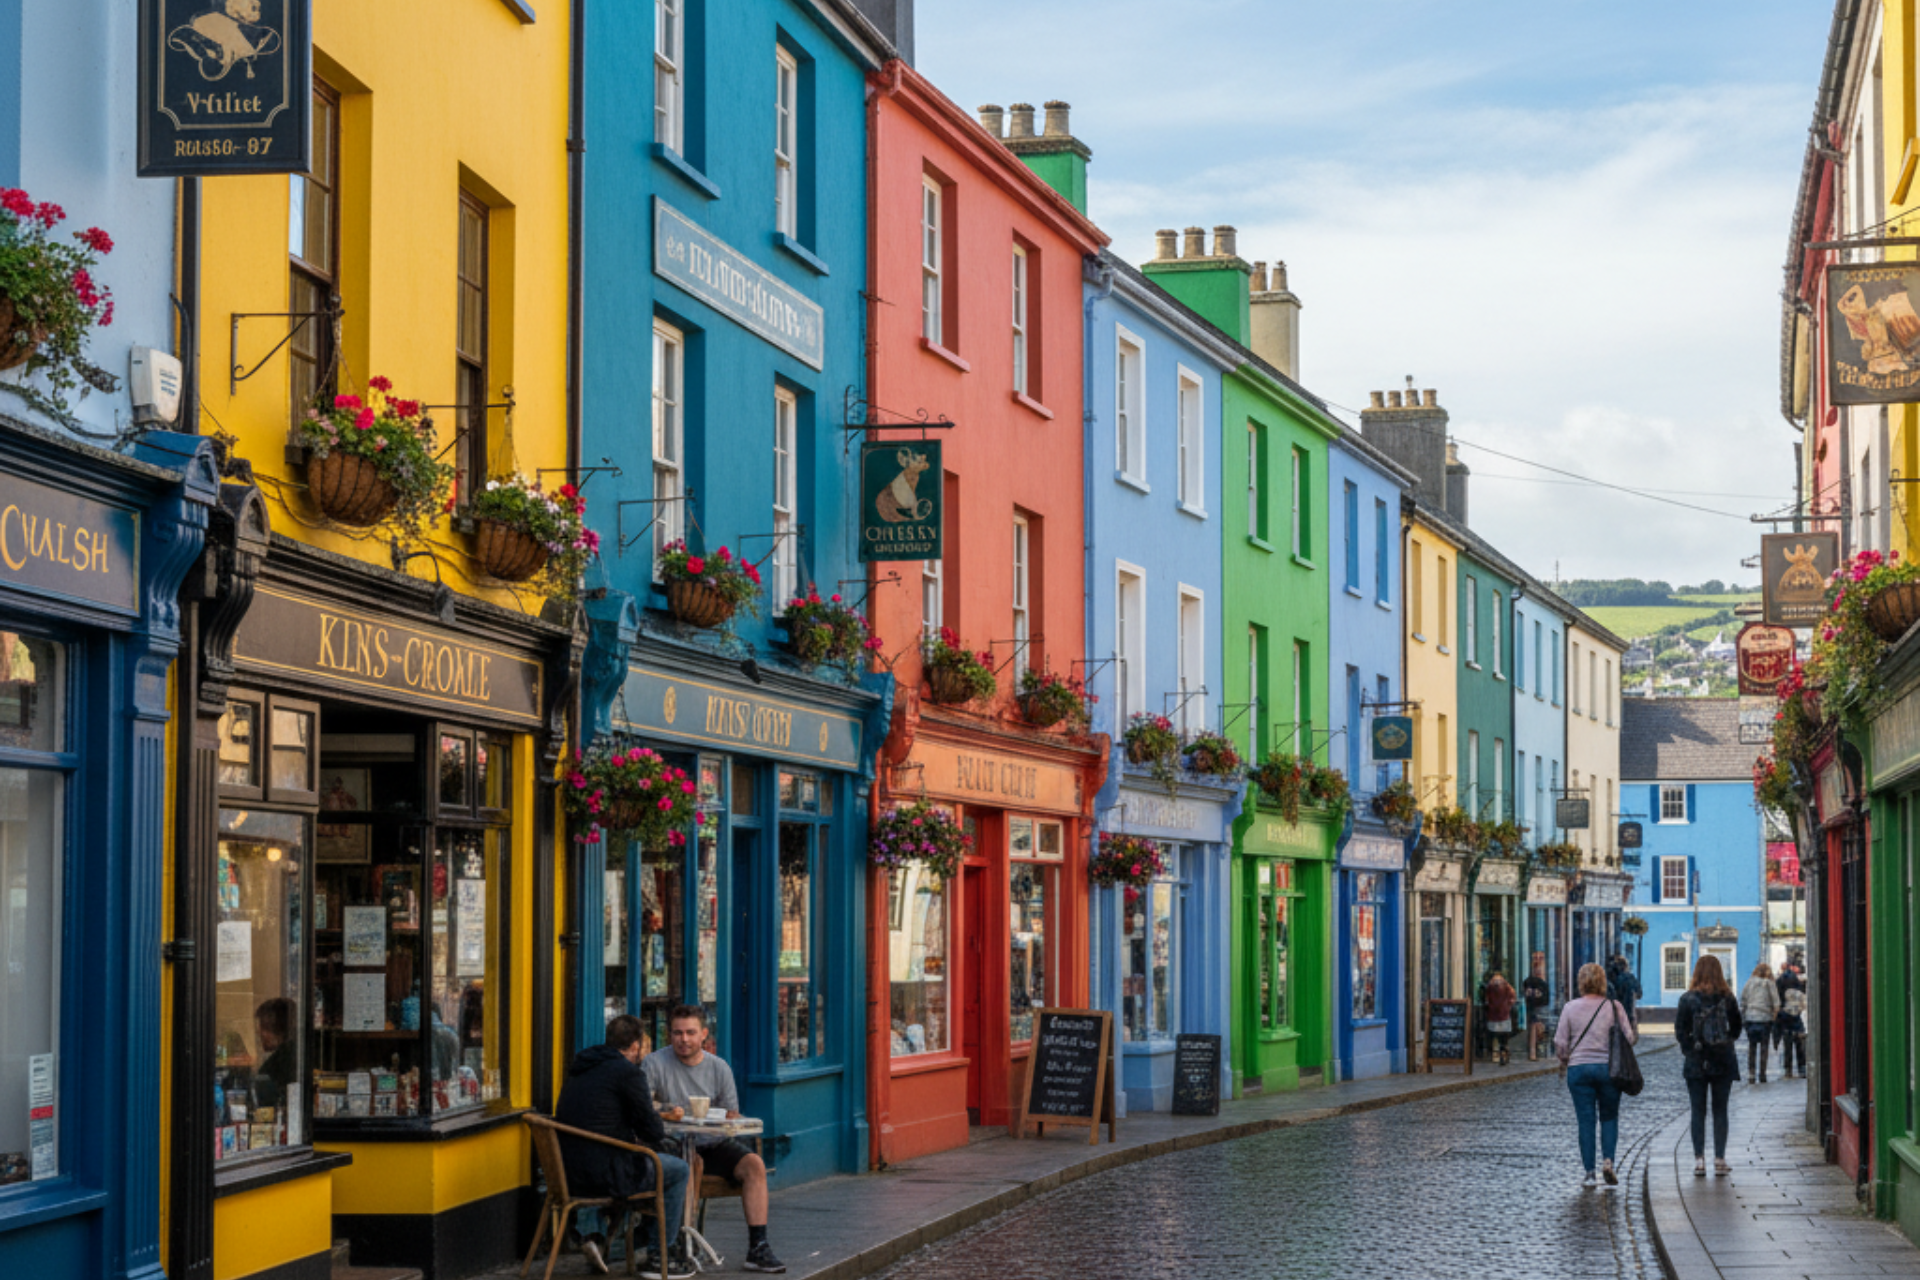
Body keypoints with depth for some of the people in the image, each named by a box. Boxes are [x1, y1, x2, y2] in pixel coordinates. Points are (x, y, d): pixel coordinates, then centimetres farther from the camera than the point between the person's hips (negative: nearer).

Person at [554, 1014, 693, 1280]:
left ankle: (599, 1237, 20)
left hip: (570, 1173, 8)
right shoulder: (628, 1072, -10)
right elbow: (655, 1133, -8)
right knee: (678, 1170, 13)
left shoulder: (579, 1070, 15)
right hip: (603, 1173, -8)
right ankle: (660, 1257, 15)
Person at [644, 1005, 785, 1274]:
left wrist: (731, 1118, -14)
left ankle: (758, 1247, -22)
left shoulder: (719, 1068, 9)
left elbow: (733, 1116, 10)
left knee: (754, 1164, -20)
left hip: (715, 1143, 3)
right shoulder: (655, 1065, 0)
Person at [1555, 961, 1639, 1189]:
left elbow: (1560, 1043, -1)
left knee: (1585, 1121, 4)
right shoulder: (1614, 1006, -4)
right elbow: (1629, 1038, -3)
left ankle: (1589, 1172, 2)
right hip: (1608, 1067, 0)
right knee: (1609, 1117, 13)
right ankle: (1608, 1161, -5)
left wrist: (1564, 1060, 18)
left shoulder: (1571, 1008, -3)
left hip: (1579, 1068, 0)